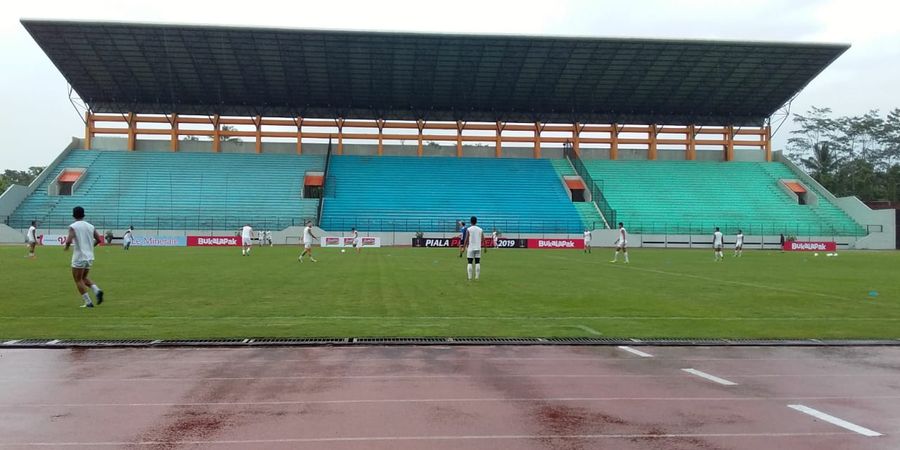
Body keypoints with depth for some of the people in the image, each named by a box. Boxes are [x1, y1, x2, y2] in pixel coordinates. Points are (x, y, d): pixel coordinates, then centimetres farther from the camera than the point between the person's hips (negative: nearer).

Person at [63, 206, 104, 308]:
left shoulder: (73, 226, -8)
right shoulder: (90, 226, 7)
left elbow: (69, 240, -20)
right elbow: (99, 239, 6)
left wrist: (66, 247, 0)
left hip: (79, 257, -6)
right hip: (90, 257, 6)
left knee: (78, 280, 7)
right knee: (84, 278, 22)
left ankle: (88, 302, 1)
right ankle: (97, 290, -2)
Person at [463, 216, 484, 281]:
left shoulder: (468, 229, -5)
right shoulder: (480, 229, 4)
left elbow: (466, 240, -8)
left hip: (470, 248, -2)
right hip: (478, 248, 2)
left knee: (470, 263, 1)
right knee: (477, 263, 5)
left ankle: (470, 278, -1)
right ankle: (477, 277, 4)